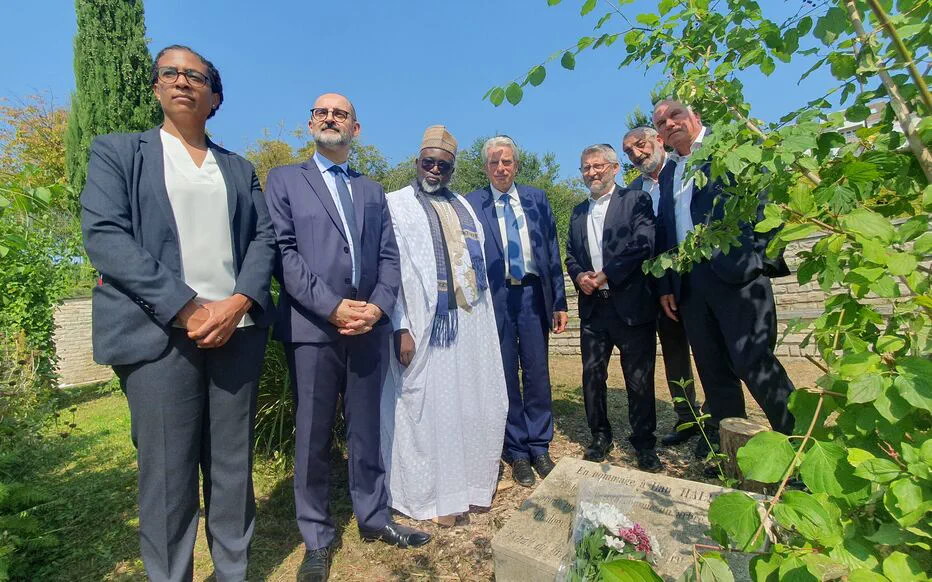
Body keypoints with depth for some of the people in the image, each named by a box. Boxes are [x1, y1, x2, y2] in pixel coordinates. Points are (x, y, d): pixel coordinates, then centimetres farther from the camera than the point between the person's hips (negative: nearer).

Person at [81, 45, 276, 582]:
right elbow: (104, 235, -3)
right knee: (167, 473, 3)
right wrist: (188, 309, -14)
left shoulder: (240, 169, 19)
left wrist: (239, 303, -10)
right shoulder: (117, 152, 11)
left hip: (238, 329, 3)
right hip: (160, 332, -2)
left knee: (234, 465, 9)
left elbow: (264, 238, 9)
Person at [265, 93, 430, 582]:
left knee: (367, 429, 13)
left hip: (369, 327, 3)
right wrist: (332, 307, -14)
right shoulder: (284, 179, 9)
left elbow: (388, 257, 10)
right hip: (312, 326, -3)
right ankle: (317, 538, 23)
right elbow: (283, 252, -5)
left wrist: (377, 306, -7)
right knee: (312, 436, 7)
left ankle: (373, 517, 30)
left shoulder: (372, 191, 19)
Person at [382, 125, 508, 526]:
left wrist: (484, 315, 9)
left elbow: (479, 262, 17)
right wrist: (401, 328, -16)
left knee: (472, 404, 12)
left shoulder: (463, 206, 18)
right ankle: (435, 495, 20)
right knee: (429, 408, 3)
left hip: (471, 321, 6)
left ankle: (470, 482, 30)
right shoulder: (396, 205, 1)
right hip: (425, 325, -5)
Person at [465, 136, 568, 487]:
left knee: (538, 373, 8)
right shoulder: (471, 204, 1)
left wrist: (559, 302, 5)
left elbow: (552, 251, 8)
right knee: (505, 376, 7)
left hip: (533, 293, 2)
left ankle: (539, 447, 27)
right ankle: (517, 452, 24)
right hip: (495, 297, -2)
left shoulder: (537, 199, 9)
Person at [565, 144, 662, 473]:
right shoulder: (578, 212, 17)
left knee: (639, 379, 4)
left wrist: (606, 274, -14)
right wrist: (579, 276, -6)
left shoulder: (636, 200, 1)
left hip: (631, 304, -4)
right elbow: (570, 255, 15)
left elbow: (643, 245, -11)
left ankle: (644, 443, 22)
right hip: (593, 307, 5)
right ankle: (600, 437, 26)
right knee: (592, 375, 8)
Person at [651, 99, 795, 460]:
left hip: (736, 274, -5)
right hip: (689, 284, 6)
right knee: (714, 372, 9)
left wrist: (762, 258, -13)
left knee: (753, 362, -9)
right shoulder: (667, 174, 22)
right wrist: (665, 286, 13)